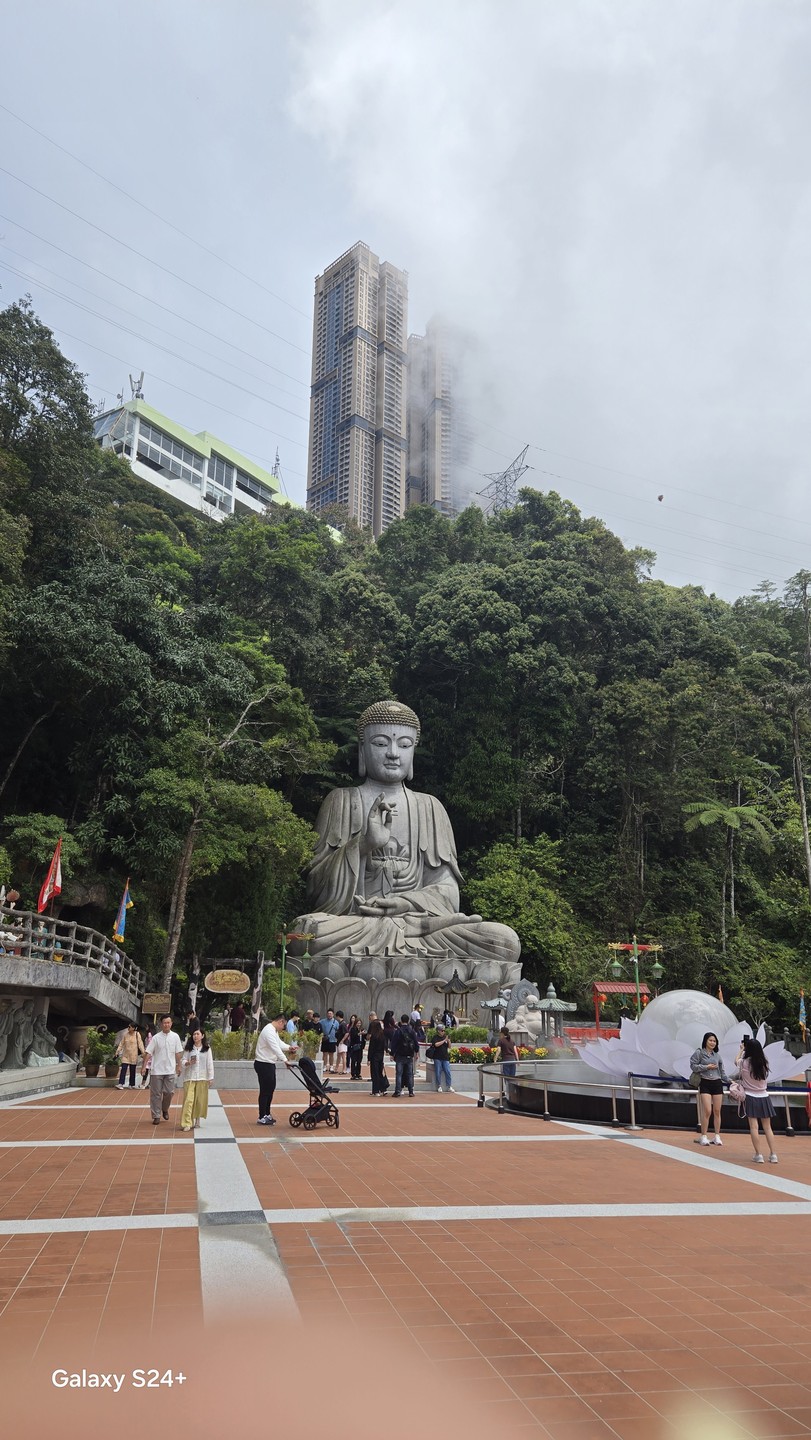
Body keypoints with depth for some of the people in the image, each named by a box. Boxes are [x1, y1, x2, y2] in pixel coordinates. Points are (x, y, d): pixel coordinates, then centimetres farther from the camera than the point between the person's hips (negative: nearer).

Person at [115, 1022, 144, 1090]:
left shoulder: (137, 1034, -7)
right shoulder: (125, 1034, 1)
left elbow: (140, 1044, -9)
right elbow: (121, 1043, 4)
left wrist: (143, 1052, -16)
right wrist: (117, 1051, -4)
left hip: (133, 1056, -2)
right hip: (125, 1055, 2)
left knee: (132, 1071, 7)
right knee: (123, 1069, -7)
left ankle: (132, 1084, 15)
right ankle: (121, 1084, -9)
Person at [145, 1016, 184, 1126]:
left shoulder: (175, 1037, 2)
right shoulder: (156, 1038, -4)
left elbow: (178, 1053, 7)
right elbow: (148, 1053, -4)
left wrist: (178, 1066, 5)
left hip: (170, 1070, 1)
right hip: (156, 1070, -1)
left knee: (169, 1092, 2)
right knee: (156, 1094, 4)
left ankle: (165, 1109, 28)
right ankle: (156, 1116, 14)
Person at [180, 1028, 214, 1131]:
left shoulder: (207, 1048, 3)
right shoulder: (189, 1048, 5)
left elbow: (209, 1063, 3)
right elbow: (183, 1060, 4)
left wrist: (211, 1077, 1)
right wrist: (188, 1063, -18)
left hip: (202, 1078, 1)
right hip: (190, 1077, 0)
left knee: (200, 1100, 6)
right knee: (188, 1100, -8)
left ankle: (196, 1120, 23)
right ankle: (187, 1123, -9)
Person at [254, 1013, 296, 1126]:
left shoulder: (274, 1031, 14)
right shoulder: (269, 1031, -21)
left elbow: (279, 1043, 14)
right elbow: (275, 1048, -29)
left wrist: (289, 1047, -3)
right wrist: (285, 1060, -33)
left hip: (269, 1064, 10)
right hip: (264, 1065, -10)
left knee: (270, 1089, 16)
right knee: (265, 1091, -4)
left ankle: (267, 1114, 26)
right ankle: (262, 1118, 4)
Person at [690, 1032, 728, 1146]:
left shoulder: (717, 1055, 12)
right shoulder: (699, 1053, 0)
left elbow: (722, 1072, 13)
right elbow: (693, 1066, -5)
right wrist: (706, 1067, -11)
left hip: (717, 1083, 4)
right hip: (705, 1083, -4)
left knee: (717, 1111, 6)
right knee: (707, 1111, -10)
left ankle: (717, 1136, 16)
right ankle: (703, 1136, 1)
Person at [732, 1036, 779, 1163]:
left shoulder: (744, 1063, -10)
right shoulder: (764, 1063, -4)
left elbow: (736, 1061, 14)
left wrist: (741, 1049, 27)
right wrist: (754, 1047, 29)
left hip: (750, 1097, -3)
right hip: (764, 1097, 3)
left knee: (754, 1127, -1)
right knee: (768, 1127, 9)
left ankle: (758, 1155, -3)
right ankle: (773, 1155, 9)